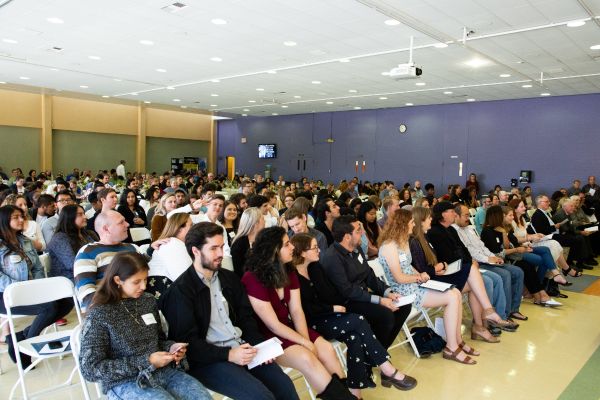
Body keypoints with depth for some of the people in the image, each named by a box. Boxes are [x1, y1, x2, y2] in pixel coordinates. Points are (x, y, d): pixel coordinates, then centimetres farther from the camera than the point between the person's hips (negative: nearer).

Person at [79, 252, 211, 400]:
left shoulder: (149, 301, 7)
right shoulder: (98, 316, -8)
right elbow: (90, 369, -12)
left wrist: (171, 347, -5)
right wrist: (146, 362, -17)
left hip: (163, 370, 5)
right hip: (124, 382, -4)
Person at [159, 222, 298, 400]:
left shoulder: (230, 278, 13)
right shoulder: (180, 291, -8)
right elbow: (188, 342, -12)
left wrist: (258, 344, -4)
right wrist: (228, 355, -19)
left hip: (241, 348, 6)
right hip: (208, 359, -6)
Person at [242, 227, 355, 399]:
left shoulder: (289, 272, 4)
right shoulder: (253, 279, -20)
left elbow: (296, 311, -1)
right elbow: (273, 325, -19)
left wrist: (307, 340, -17)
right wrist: (305, 343, -17)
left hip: (289, 328, 7)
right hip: (266, 337, -7)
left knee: (327, 349, -15)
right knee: (307, 358, -26)